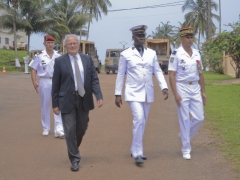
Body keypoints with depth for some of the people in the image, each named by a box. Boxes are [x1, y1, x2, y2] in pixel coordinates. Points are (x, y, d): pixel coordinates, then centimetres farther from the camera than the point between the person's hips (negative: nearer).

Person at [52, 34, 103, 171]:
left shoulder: (87, 59, 4)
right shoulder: (60, 61, -3)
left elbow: (94, 79, 1)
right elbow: (56, 84, -1)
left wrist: (99, 96, -12)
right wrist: (55, 103, -3)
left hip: (84, 99, 3)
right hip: (67, 100, -3)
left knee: (82, 128, 14)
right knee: (70, 130, -3)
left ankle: (74, 148, 42)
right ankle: (75, 159, 8)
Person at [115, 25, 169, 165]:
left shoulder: (152, 53, 7)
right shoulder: (126, 54, -1)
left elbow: (158, 71, 5)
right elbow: (120, 75, 2)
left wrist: (164, 87, -9)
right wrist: (118, 94, 0)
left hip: (148, 93, 4)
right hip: (134, 93, -4)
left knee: (142, 122, 11)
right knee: (139, 120, -17)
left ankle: (135, 149, 26)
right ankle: (138, 153, -9)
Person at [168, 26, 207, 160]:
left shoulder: (197, 54, 8)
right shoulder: (176, 54, -8)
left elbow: (200, 74, 13)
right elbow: (172, 75, -10)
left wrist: (203, 91, 11)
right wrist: (176, 94, -16)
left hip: (195, 88, 5)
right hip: (182, 88, -5)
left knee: (199, 118, 4)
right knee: (185, 119, 1)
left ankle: (185, 136, 31)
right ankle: (186, 149, 13)